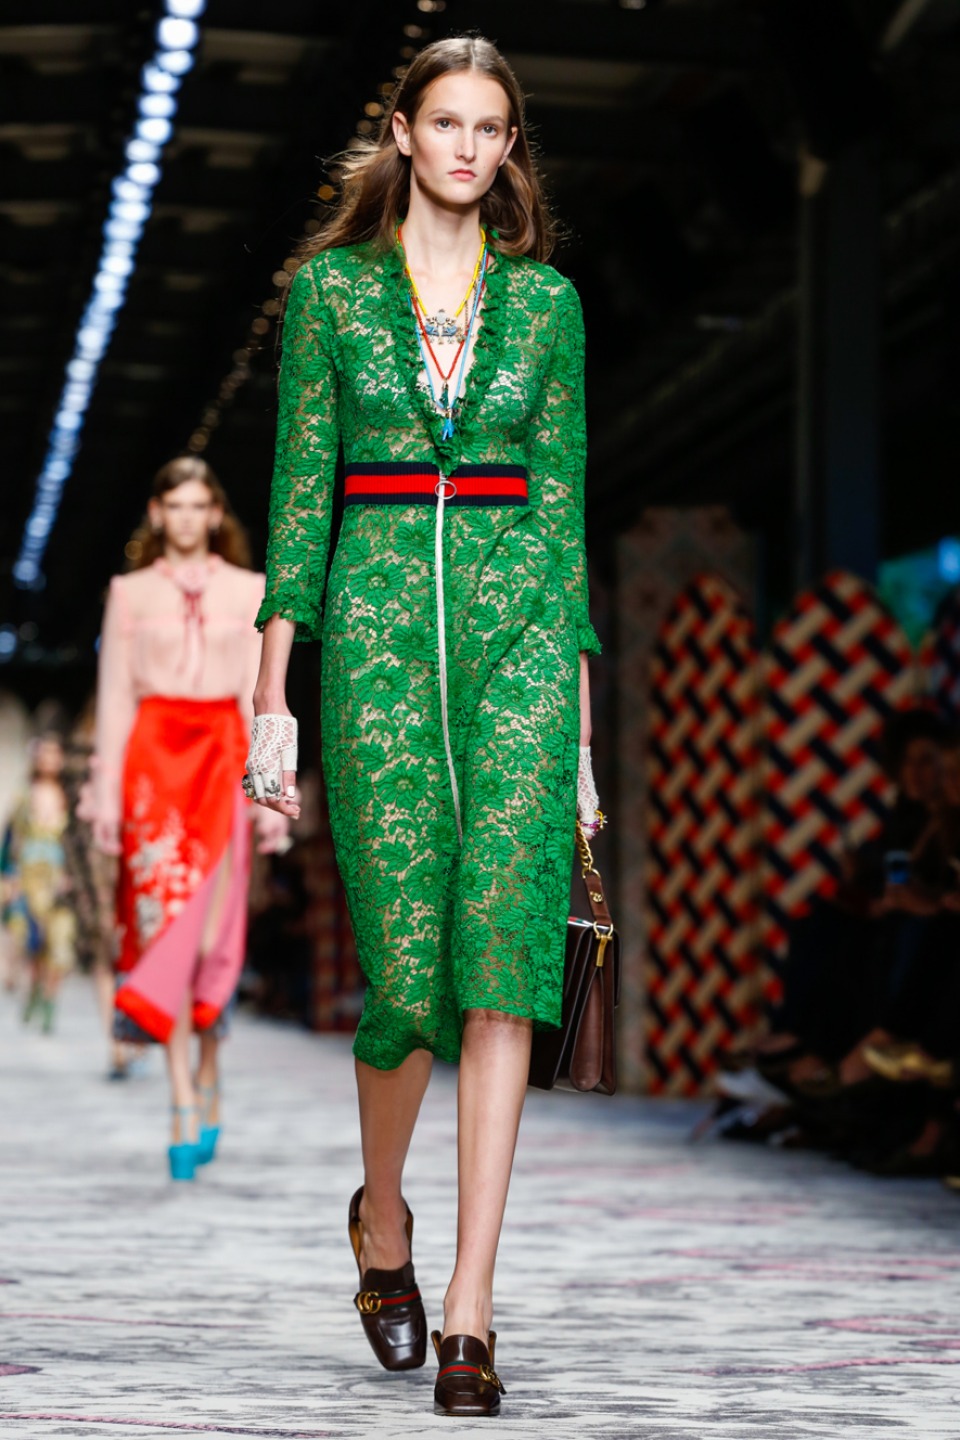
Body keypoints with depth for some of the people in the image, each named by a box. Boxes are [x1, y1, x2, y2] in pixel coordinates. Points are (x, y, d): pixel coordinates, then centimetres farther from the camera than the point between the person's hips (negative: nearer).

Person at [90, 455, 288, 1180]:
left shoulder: (248, 592, 10)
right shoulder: (130, 593, 10)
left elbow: (261, 697, 9)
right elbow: (114, 697, 8)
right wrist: (108, 794, 1)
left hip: (223, 758, 0)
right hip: (153, 757, 0)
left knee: (211, 932, -9)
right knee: (161, 923, -7)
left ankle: (207, 1073, 16)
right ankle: (187, 1107, -6)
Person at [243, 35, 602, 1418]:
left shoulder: (545, 301, 11)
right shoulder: (330, 288, 7)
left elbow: (563, 500, 10)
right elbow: (299, 489, 5)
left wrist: (581, 715, 7)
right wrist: (272, 694, -1)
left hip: (518, 624, 1)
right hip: (376, 621, -1)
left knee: (501, 941, -10)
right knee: (406, 957, -5)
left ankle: (469, 1305, -6)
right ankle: (381, 1213, 26)